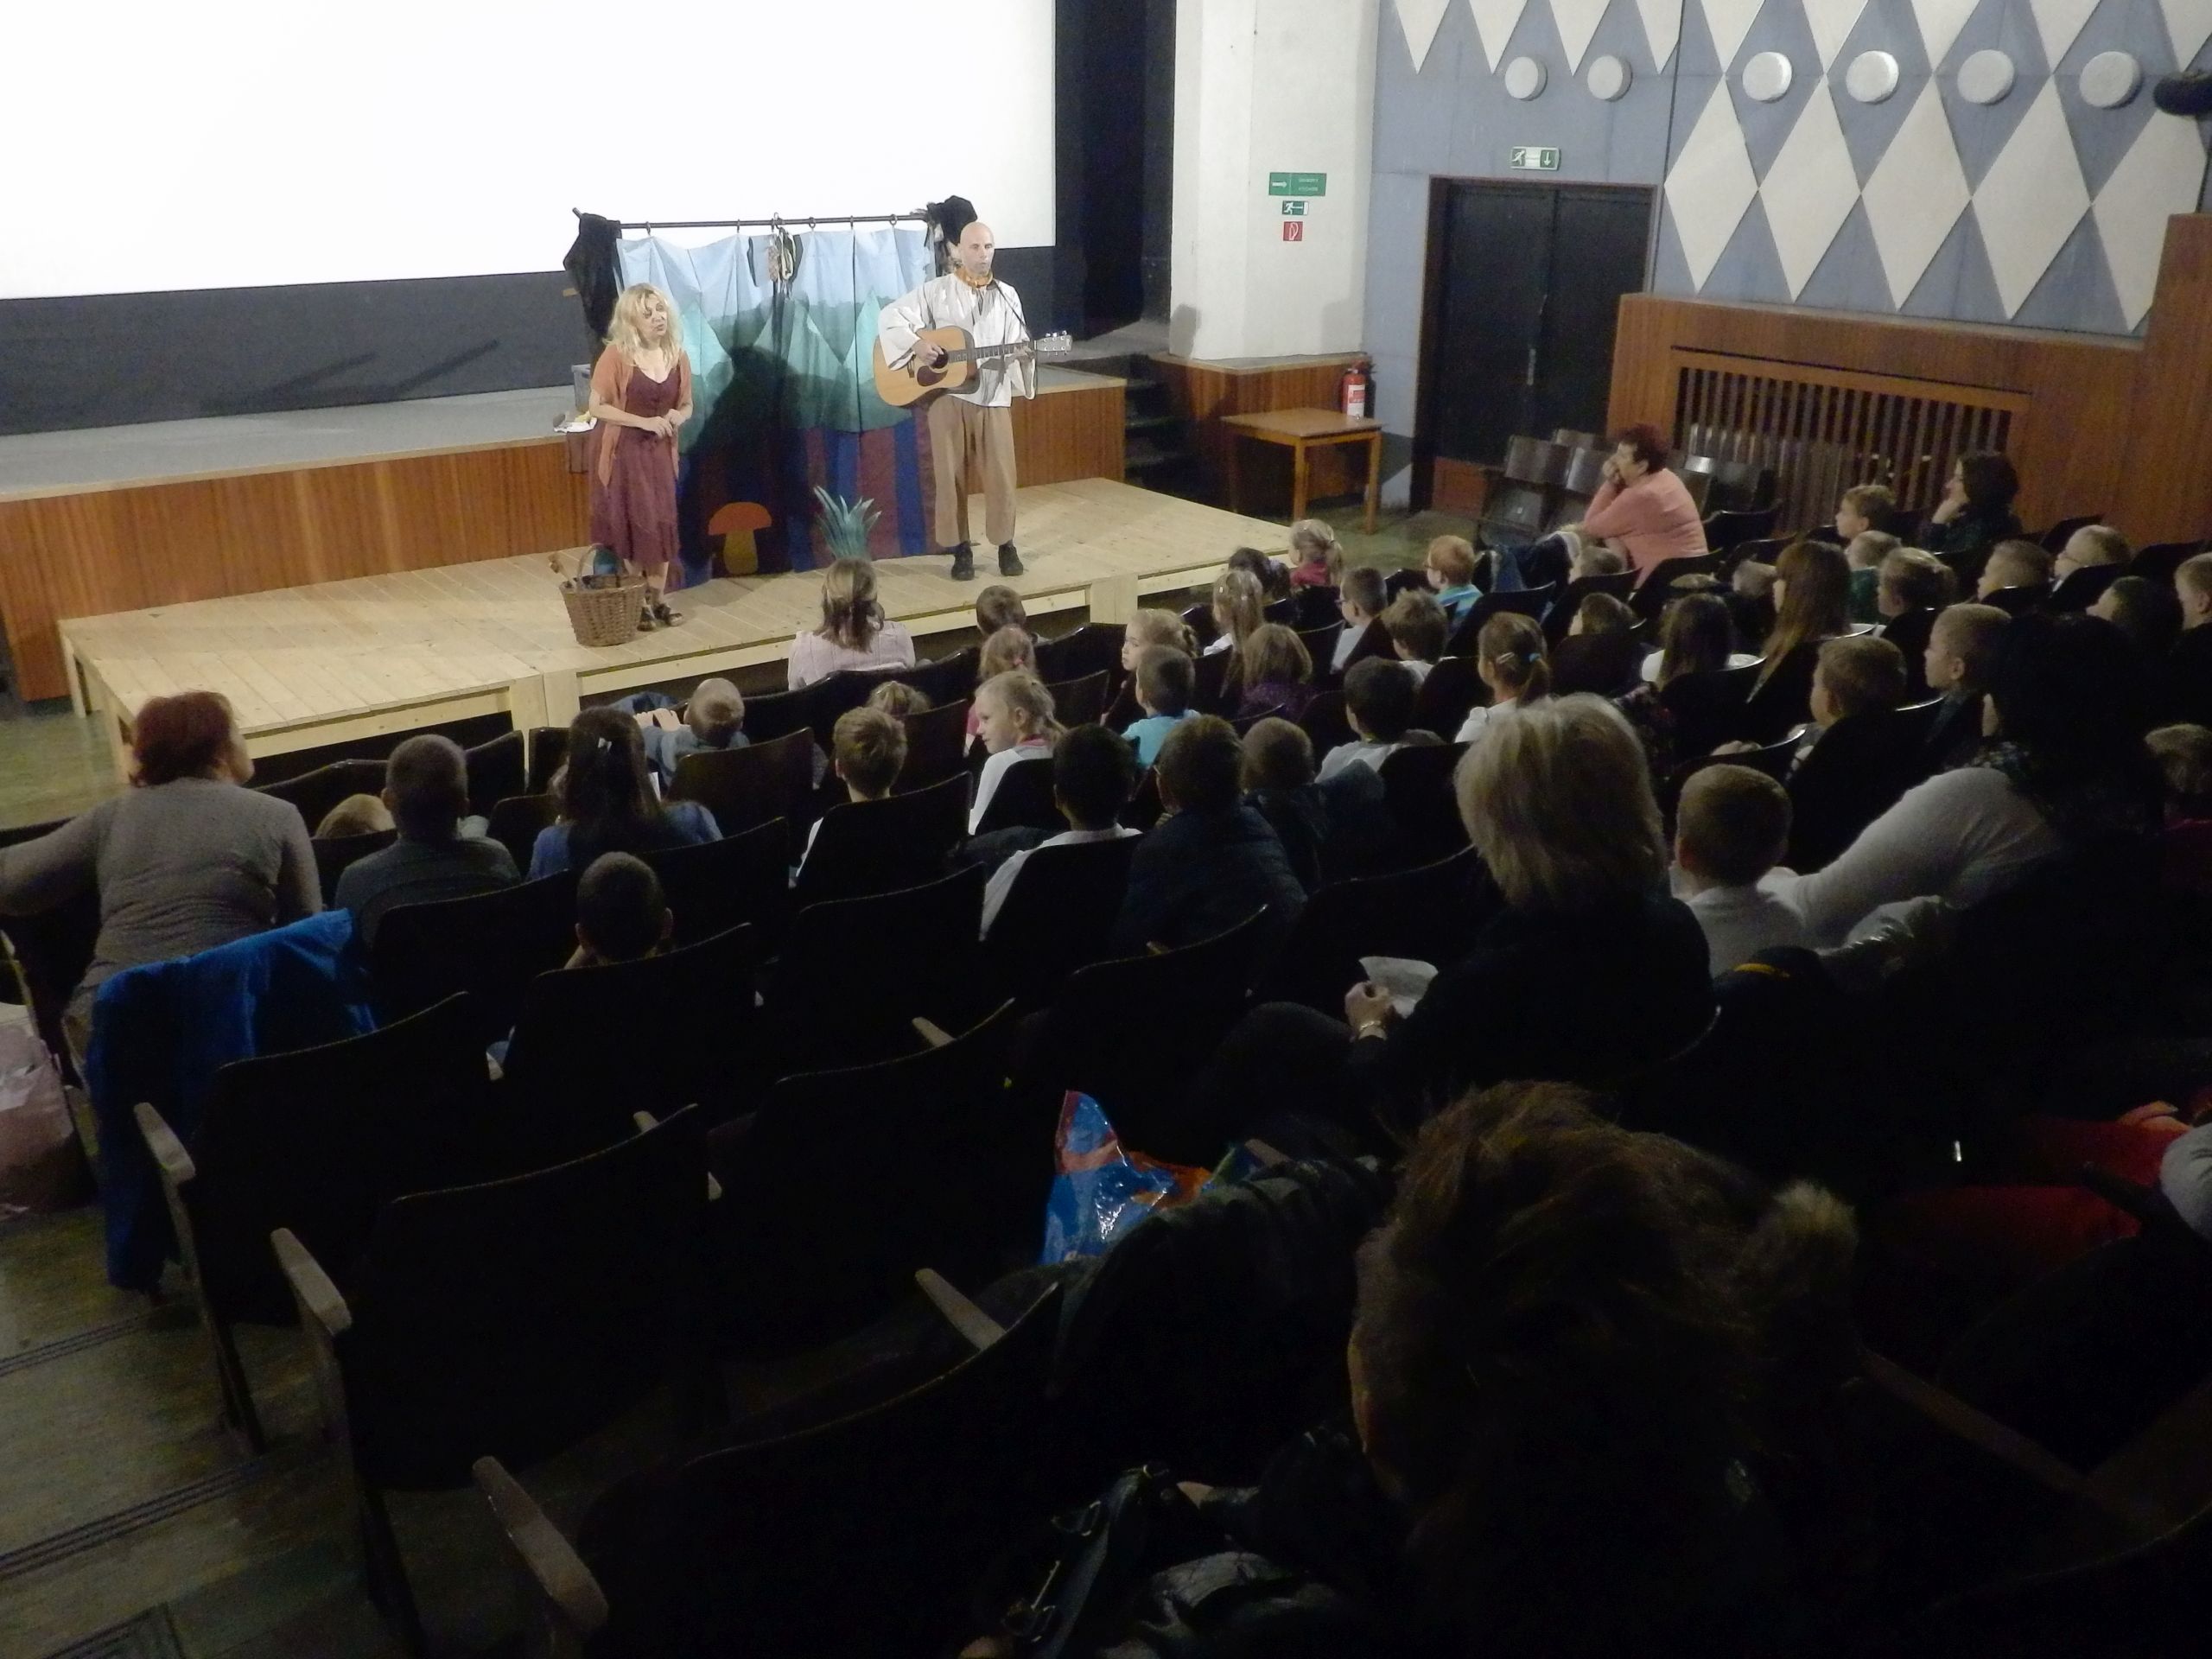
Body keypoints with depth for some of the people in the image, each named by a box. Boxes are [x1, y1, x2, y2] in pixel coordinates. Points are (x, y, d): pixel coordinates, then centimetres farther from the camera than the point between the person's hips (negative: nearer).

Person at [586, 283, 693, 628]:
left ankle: (659, 599, 17)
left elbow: (686, 406, 11)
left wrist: (677, 418, -13)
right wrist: (643, 421, -22)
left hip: (660, 452, 4)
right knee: (634, 523, 0)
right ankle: (638, 602, 13)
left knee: (663, 523, 4)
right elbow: (596, 407, -14)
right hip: (624, 451, -4)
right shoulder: (616, 355, -15)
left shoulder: (677, 356, 0)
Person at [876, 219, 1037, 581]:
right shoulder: (937, 290, 1)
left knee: (1001, 473, 1)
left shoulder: (1007, 295, 9)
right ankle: (960, 548, 12)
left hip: (994, 396, 2)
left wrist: (1024, 354, -16)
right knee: (951, 474, 1)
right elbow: (889, 315, -2)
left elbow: (1019, 346, 7)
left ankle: (1005, 545, 16)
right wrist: (916, 344, -17)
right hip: (947, 394, -1)